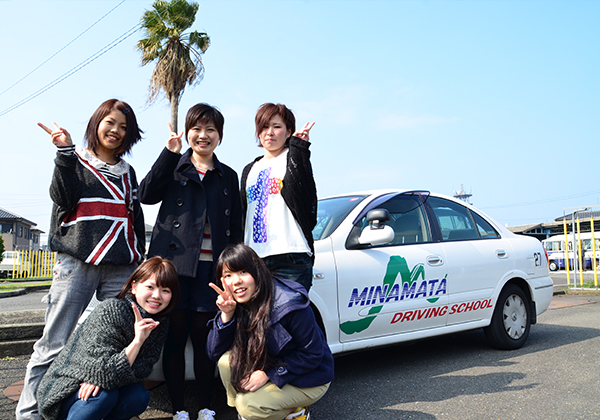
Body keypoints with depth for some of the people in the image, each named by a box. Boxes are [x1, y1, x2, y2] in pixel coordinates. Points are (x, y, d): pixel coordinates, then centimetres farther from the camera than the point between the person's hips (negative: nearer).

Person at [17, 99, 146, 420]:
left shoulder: (127, 173, 21)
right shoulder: (75, 161, 12)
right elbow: (64, 198, -6)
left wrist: (138, 260, 17)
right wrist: (65, 152, -9)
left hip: (121, 268, 3)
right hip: (77, 262, -3)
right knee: (55, 345, -3)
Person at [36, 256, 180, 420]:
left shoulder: (160, 324, -6)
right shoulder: (111, 311, -25)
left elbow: (142, 368, -11)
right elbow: (108, 372, -28)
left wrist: (103, 376, -27)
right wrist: (137, 341, -39)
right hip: (66, 391, -5)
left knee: (139, 396, -22)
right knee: (105, 393, -33)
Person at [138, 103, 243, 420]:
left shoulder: (229, 176, 16)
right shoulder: (174, 166, 11)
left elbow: (235, 227, 14)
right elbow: (147, 195, -6)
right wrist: (169, 153, -11)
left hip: (211, 266, 1)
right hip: (174, 261, -1)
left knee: (203, 336, 3)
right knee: (175, 335, 2)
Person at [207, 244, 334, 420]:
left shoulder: (290, 304, -30)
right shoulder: (237, 304, -10)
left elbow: (312, 354, -22)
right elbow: (215, 353, -10)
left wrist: (268, 374, -24)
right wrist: (226, 314, -25)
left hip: (308, 378, -6)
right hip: (270, 366, 6)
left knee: (248, 405, -23)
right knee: (226, 360, -18)